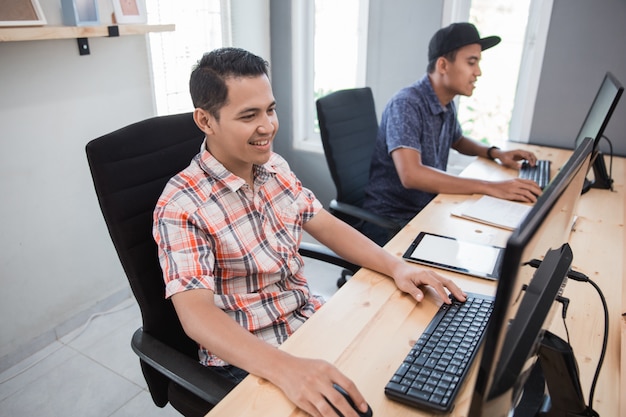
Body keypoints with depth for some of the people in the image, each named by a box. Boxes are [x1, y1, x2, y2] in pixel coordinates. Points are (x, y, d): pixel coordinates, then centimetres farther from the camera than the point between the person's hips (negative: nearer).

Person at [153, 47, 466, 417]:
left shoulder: (276, 167, 0)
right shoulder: (182, 207, -20)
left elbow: (328, 226, 4)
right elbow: (196, 314, -29)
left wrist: (396, 266, -10)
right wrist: (284, 368, -43)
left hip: (311, 319, 6)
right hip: (248, 358, -5)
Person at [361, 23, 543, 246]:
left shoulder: (447, 104, 4)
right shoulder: (406, 105, -21)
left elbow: (457, 141, 26)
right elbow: (411, 175, -34)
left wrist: (495, 153, 7)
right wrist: (490, 187, -33)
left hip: (428, 209, 8)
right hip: (391, 220, -8)